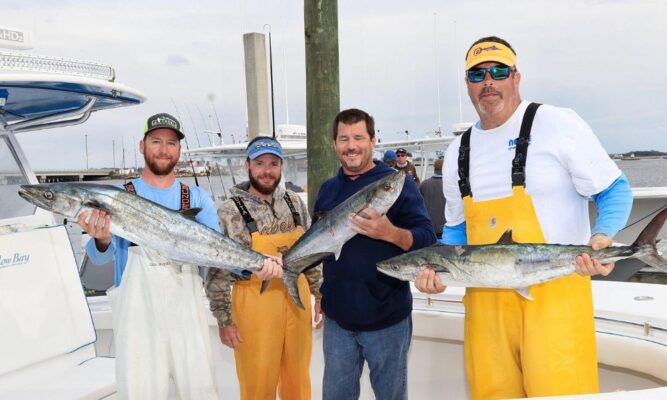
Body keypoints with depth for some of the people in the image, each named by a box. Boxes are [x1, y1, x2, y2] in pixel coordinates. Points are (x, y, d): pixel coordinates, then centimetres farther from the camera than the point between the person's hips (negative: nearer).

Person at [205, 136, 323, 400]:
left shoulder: (295, 203, 4)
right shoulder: (230, 212, -11)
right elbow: (217, 271, -9)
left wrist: (320, 294, 13)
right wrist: (224, 319, -10)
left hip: (297, 300, 5)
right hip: (255, 304, -4)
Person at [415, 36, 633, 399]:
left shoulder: (557, 124, -2)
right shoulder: (458, 151, 13)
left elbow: (615, 191, -1)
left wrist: (602, 237, -20)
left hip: (554, 292, -4)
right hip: (485, 299, 5)